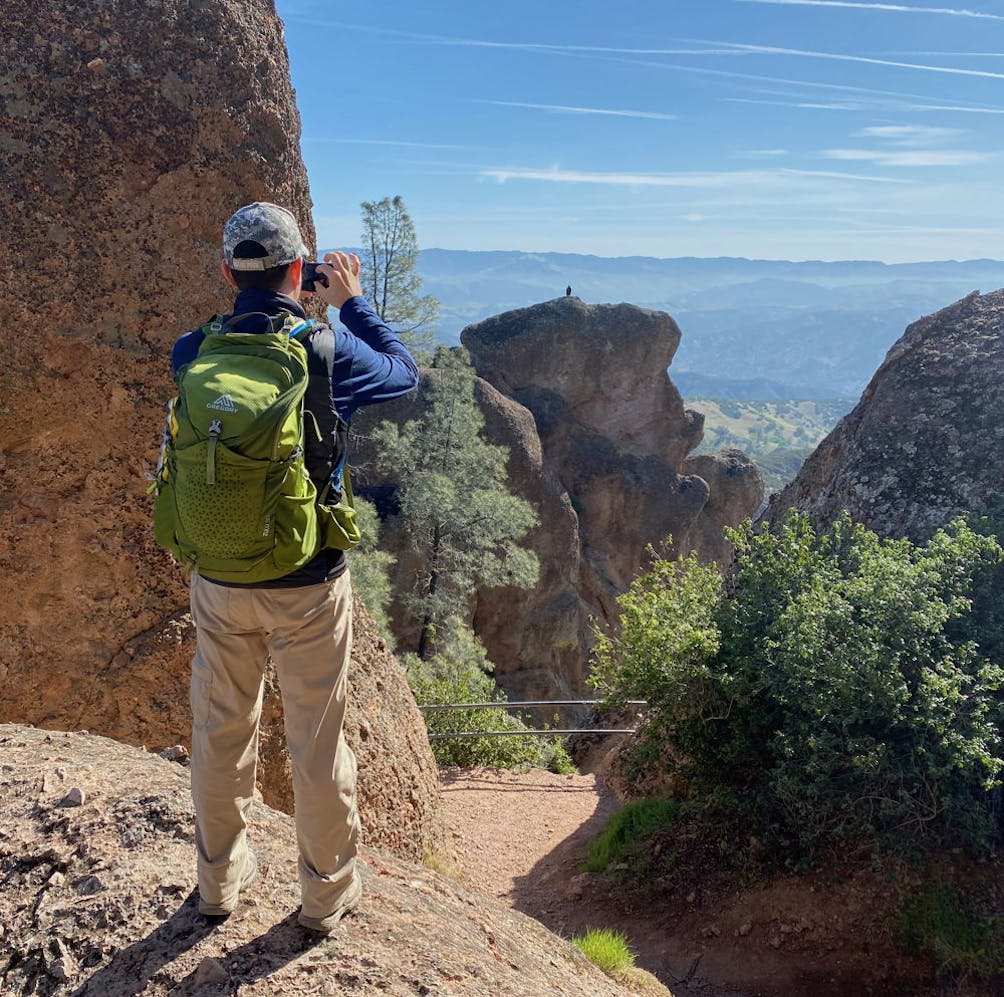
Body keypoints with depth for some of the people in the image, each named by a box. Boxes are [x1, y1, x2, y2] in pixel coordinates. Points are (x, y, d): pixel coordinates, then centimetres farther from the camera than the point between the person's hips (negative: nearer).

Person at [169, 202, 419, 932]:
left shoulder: (193, 354, -7)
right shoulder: (329, 349, -15)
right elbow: (405, 373, 4)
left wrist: (251, 299, 13)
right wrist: (352, 302, 13)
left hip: (219, 581, 3)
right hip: (307, 584, -3)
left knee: (221, 733, 20)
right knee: (317, 741, 12)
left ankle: (220, 877, 40)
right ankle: (328, 893, 31)